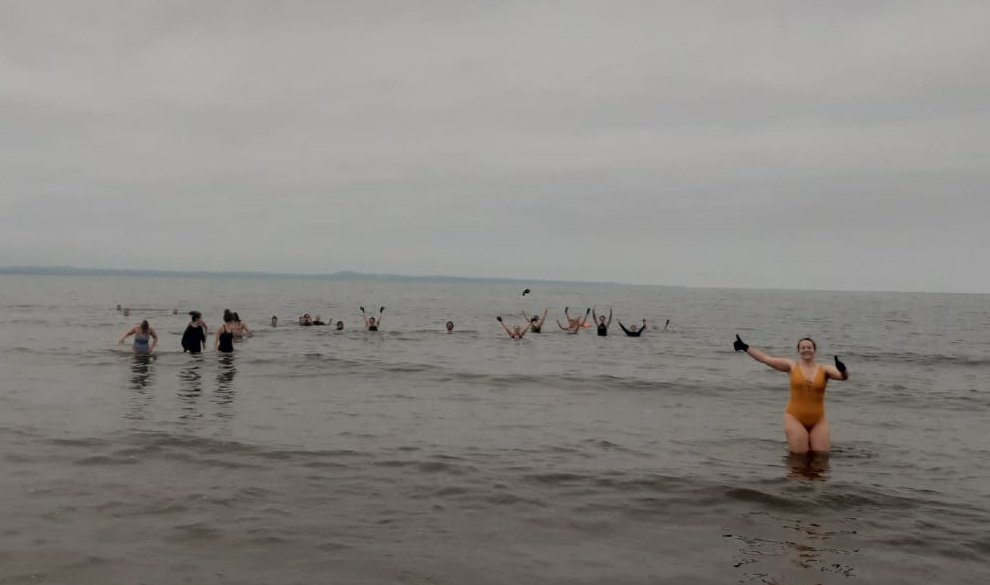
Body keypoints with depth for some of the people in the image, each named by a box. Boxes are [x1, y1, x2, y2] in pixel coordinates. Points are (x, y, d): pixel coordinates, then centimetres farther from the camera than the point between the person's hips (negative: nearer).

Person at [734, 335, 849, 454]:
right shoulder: (792, 366, 2)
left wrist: (843, 370, -36)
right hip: (794, 418, -1)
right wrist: (745, 348, -5)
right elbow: (765, 358, 0)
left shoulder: (824, 370, 3)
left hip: (818, 420, 1)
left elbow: (844, 376, -11)